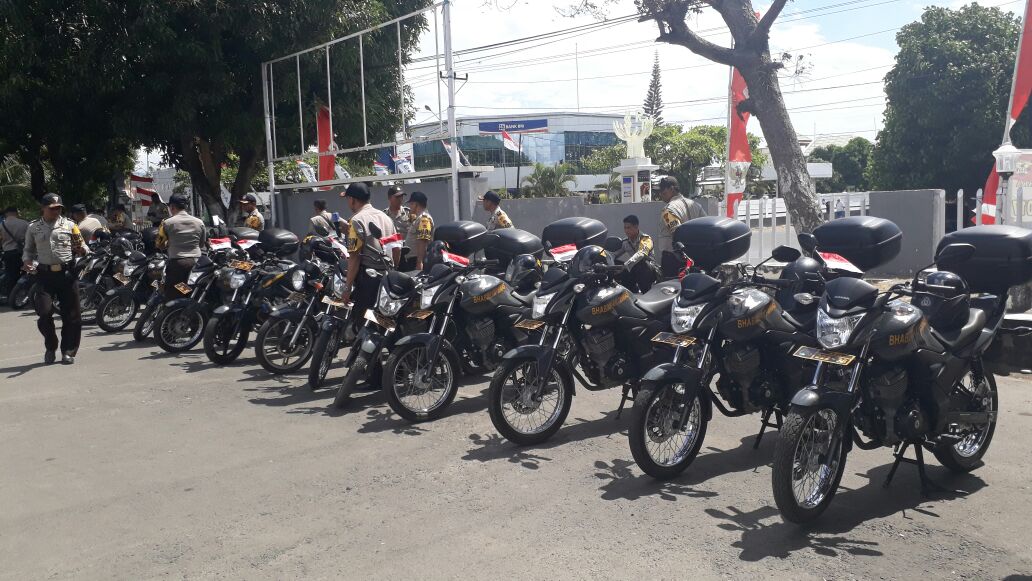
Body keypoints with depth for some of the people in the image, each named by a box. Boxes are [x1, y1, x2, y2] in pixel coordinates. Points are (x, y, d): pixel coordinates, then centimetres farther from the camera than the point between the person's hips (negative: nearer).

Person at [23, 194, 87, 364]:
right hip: (45, 275, 0)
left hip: (67, 273, 0)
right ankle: (50, 347, 15)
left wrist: (82, 250, -15)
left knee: (71, 315, 1)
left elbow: (82, 247, 8)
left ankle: (68, 351, 14)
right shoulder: (33, 228, 10)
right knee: (44, 313, -8)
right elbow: (28, 249, 20)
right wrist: (27, 261, -1)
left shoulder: (69, 225, 6)